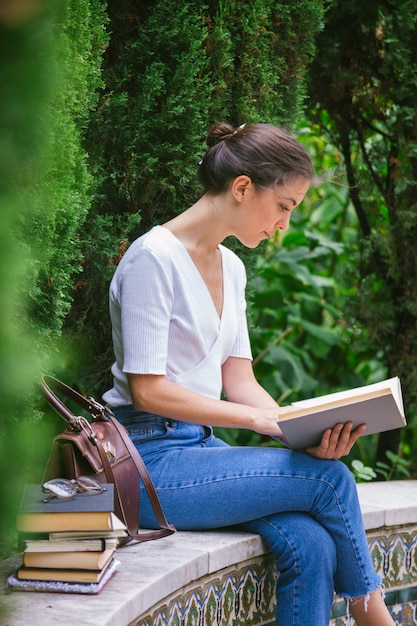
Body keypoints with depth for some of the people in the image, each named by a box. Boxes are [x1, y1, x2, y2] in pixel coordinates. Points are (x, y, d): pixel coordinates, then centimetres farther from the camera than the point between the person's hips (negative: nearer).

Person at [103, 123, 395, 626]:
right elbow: (148, 390, -17)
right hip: (151, 458, -8)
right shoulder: (153, 258, -13)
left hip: (202, 448, 8)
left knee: (311, 546, -19)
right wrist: (262, 418, -19)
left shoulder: (231, 267, 14)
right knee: (329, 478, -17)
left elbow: (239, 381, 11)